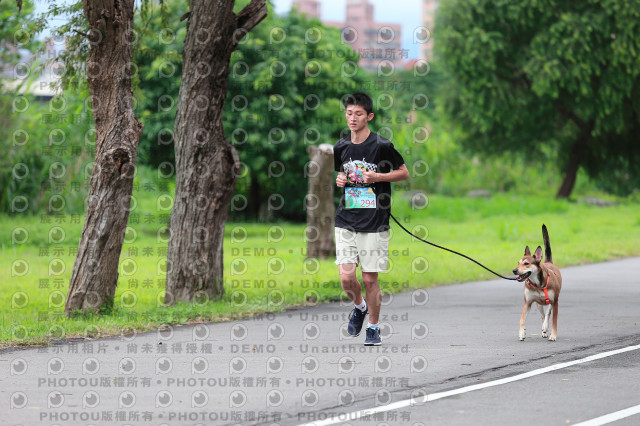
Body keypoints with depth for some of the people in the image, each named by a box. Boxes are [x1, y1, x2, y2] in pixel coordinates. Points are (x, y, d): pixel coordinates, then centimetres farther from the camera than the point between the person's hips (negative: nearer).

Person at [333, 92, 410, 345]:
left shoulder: (382, 146, -6)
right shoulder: (341, 148, 7)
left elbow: (404, 173, 2)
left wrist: (377, 177, -12)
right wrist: (339, 180, 2)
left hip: (375, 223, -3)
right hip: (346, 221, 3)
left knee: (370, 279, -1)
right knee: (346, 277, -7)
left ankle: (373, 327, 17)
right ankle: (360, 307, 24)